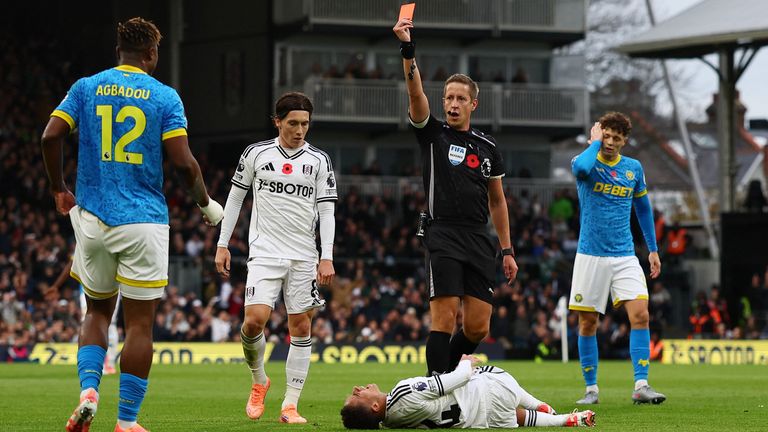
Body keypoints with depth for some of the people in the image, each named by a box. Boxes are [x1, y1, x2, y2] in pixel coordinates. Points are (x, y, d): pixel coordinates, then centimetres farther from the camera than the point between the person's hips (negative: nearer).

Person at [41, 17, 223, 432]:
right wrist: (206, 203, 9)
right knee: (139, 324, 4)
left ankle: (88, 389, -5)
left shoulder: (86, 87, 6)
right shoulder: (165, 97, -2)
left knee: (97, 311, 19)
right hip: (144, 221, -3)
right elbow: (183, 162, -8)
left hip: (92, 217, 3)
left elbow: (50, 136, -3)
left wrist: (59, 190, 12)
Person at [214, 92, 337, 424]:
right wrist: (222, 245, 7)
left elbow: (326, 210, 3)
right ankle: (258, 380, 12)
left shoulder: (319, 160, 4)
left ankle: (290, 405, 4)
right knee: (255, 319, -16)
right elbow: (235, 197, 10)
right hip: (265, 252, -1)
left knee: (301, 327, 0)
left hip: (304, 256, 1)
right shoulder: (256, 154, 3)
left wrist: (327, 257, -6)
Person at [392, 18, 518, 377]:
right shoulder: (433, 134, 5)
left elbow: (497, 200, 20)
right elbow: (415, 93, -11)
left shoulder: (488, 148, 15)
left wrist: (507, 250, 16)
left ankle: (444, 374, 24)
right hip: (443, 236, -4)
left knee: (478, 327, 1)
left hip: (479, 240, 4)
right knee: (444, 319, -14)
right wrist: (407, 48, -26)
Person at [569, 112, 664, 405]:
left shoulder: (634, 169, 7)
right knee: (587, 323, 2)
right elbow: (580, 167, -30)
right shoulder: (588, 162, -3)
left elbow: (643, 208, 19)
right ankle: (591, 388, 13)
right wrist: (595, 141, -13)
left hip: (624, 256, 2)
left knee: (640, 315, -14)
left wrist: (653, 249, 18)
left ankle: (641, 386, -14)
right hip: (590, 256, -2)